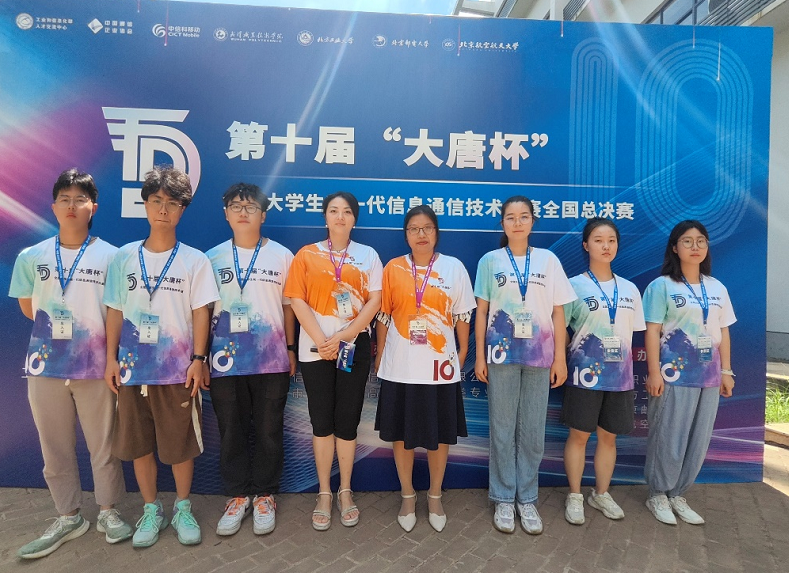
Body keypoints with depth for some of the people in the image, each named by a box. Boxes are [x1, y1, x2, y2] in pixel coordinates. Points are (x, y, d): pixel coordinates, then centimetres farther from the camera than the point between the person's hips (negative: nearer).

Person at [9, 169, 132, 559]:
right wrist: (54, 328, 5)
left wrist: (115, 357, -3)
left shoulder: (110, 256, -5)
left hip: (95, 365, -2)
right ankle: (68, 518, 31)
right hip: (46, 365, 3)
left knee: (103, 444, 8)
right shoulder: (31, 257, 3)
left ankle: (108, 512, 27)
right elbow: (28, 307, 14)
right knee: (55, 447, 13)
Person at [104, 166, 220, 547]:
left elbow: (200, 313, -3)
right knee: (137, 444, 11)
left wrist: (198, 359, -8)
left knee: (181, 444, 7)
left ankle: (183, 509, 28)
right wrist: (111, 358, 3)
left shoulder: (195, 261, -2)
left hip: (178, 369, -2)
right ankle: (151, 510, 31)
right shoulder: (124, 257, 4)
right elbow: (115, 311, 7)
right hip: (132, 367, 3)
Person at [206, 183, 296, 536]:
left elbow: (288, 306, 6)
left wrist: (290, 349, 3)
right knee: (231, 432, 11)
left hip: (271, 361, -1)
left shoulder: (281, 256, 3)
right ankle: (237, 496, 29)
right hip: (225, 360, 1)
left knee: (268, 431, 8)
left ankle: (264, 496, 26)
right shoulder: (212, 259, 6)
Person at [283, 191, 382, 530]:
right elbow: (297, 300, -2)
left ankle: (345, 492, 23)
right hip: (315, 347, 0)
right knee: (321, 420, 6)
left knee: (347, 420, 6)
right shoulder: (307, 255, 6)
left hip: (354, 346, 0)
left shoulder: (368, 256, 7)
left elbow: (374, 301, -2)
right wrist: (321, 341, -12)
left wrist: (343, 337, -12)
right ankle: (324, 493, 21)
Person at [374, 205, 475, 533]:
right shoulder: (393, 268, 1)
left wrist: (462, 352, 4)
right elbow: (383, 315, 5)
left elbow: (462, 315, 5)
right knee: (401, 432, 11)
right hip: (400, 366, 0)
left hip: (440, 365, 0)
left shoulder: (454, 268, 1)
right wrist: (380, 355, 6)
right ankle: (407, 495, 32)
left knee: (440, 434, 11)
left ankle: (435, 496, 33)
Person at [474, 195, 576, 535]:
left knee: (533, 430, 8)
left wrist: (560, 358, 0)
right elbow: (482, 311, 3)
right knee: (502, 429, 6)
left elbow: (558, 312, 4)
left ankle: (527, 499, 23)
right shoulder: (490, 260, 3)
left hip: (539, 356, 1)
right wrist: (479, 355, -1)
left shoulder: (548, 260, 5)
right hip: (501, 353, -1)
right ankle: (504, 499, 20)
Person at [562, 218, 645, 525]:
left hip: (619, 375, 4)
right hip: (585, 373, -3)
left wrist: (626, 365, 6)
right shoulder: (574, 286, -4)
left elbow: (630, 334, 12)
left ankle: (601, 493, 31)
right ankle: (574, 496, 21)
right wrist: (561, 363, -10)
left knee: (609, 436, 13)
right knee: (579, 435, 5)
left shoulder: (629, 289, 8)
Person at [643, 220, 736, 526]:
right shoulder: (661, 286, -5)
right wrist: (654, 372, -15)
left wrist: (726, 371, 8)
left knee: (699, 440, 10)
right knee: (668, 438, 1)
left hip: (708, 375, 6)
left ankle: (677, 494, 26)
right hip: (674, 374, -5)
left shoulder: (717, 289, 12)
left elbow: (723, 332, 13)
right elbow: (652, 332, -9)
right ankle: (658, 495, 20)